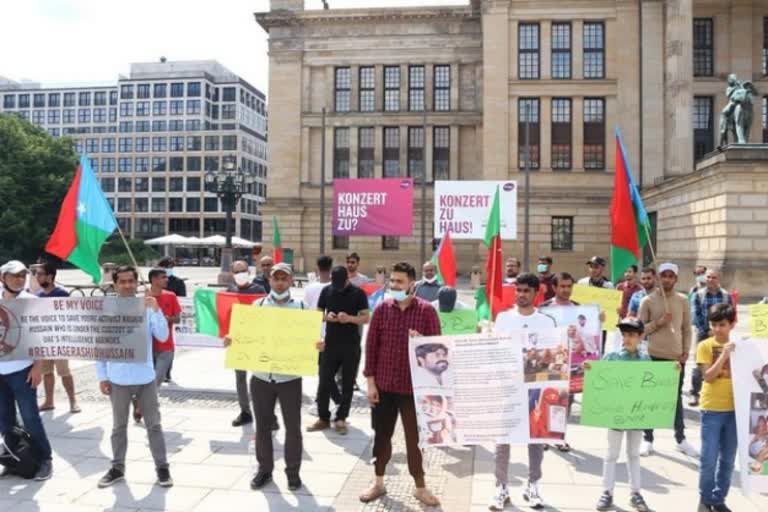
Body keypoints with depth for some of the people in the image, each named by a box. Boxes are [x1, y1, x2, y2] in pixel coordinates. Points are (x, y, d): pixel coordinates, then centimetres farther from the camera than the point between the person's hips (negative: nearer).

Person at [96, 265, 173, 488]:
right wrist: (102, 376, -2)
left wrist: (156, 310, -21)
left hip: (145, 378, 0)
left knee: (154, 424, 8)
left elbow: (163, 337, -11)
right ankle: (117, 467, 27)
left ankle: (162, 467, 16)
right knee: (119, 426, 14)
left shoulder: (147, 308, -3)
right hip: (118, 379, 0)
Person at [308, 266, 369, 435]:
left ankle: (341, 418, 17)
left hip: (351, 345, -2)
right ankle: (323, 418, 16)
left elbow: (365, 318, -4)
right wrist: (327, 316, -13)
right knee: (324, 382, 4)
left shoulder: (358, 293, -5)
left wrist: (349, 318, -22)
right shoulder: (326, 291, 3)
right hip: (330, 343, 2)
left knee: (347, 384, 5)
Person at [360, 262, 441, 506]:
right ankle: (378, 483, 30)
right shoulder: (382, 308, 0)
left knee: (414, 437, 9)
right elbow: (371, 345, 2)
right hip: (384, 384, 2)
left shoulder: (427, 310, -6)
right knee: (382, 434, 13)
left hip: (414, 386, -2)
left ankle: (420, 487, 24)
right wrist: (370, 381, -2)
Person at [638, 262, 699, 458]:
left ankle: (681, 439, 23)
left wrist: (686, 351, -2)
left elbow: (687, 329, 7)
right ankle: (647, 439, 12)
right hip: (654, 355, -2)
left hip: (676, 356, 2)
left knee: (677, 397, 12)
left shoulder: (683, 300, 4)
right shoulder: (648, 300, -4)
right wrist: (658, 323, -16)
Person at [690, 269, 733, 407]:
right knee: (699, 365, -3)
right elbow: (696, 315, -5)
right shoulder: (698, 295, 0)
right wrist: (707, 331, -12)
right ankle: (694, 394, 4)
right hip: (703, 334, -2)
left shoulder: (726, 295, 5)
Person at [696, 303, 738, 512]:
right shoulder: (705, 346, -5)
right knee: (709, 459, -1)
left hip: (734, 408, 4)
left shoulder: (738, 346, 6)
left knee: (728, 459, 10)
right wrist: (724, 354, -20)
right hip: (712, 409, -4)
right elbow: (708, 377, -13)